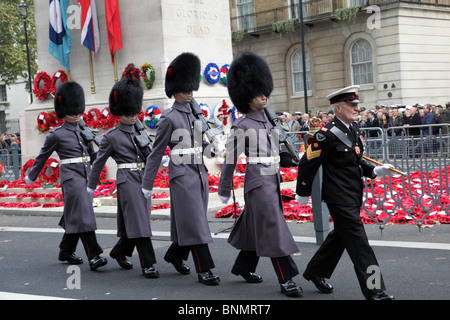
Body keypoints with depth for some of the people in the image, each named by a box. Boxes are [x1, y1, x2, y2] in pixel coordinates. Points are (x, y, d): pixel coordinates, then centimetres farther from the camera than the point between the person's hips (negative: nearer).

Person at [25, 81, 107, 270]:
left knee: (74, 217, 12)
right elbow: (42, 157, 7)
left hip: (86, 177, 7)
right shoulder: (56, 135, -3)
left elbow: (93, 154, 24)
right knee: (82, 216, -14)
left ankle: (66, 251, 27)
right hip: (71, 178, -7)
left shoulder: (83, 131, 14)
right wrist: (31, 177, 16)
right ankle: (94, 256, -18)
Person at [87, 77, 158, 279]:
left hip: (143, 179, 7)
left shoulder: (139, 132, 14)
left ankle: (119, 252, 36)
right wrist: (91, 186, 7)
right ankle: (148, 265, -11)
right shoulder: (112, 136, -3)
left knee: (135, 221, 12)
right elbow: (99, 162, 3)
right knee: (138, 221, -11)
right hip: (127, 180, -6)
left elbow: (148, 155, 12)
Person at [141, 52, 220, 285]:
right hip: (182, 175, -7)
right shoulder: (169, 118, -6)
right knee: (194, 223, -9)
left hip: (200, 174, 7)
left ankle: (175, 255, 36)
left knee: (188, 222, 14)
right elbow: (156, 153, -4)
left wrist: (214, 148, 1)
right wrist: (146, 185, -4)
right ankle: (204, 270, -7)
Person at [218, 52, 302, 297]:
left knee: (256, 227, 17)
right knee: (273, 228, -11)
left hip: (273, 180, 8)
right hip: (258, 182, -8)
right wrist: (224, 190, -2)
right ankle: (286, 279, -10)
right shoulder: (241, 126, -9)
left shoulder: (270, 120, 13)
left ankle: (243, 266, 34)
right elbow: (230, 159, -5)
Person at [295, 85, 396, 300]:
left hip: (354, 194, 9)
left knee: (340, 236, 19)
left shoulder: (354, 129, 10)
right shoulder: (328, 134, -17)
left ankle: (315, 272, 37)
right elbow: (307, 163, -11)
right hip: (338, 196, -9)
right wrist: (302, 193, -4)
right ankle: (374, 291, -8)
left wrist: (375, 171, 4)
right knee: (357, 240, -9)